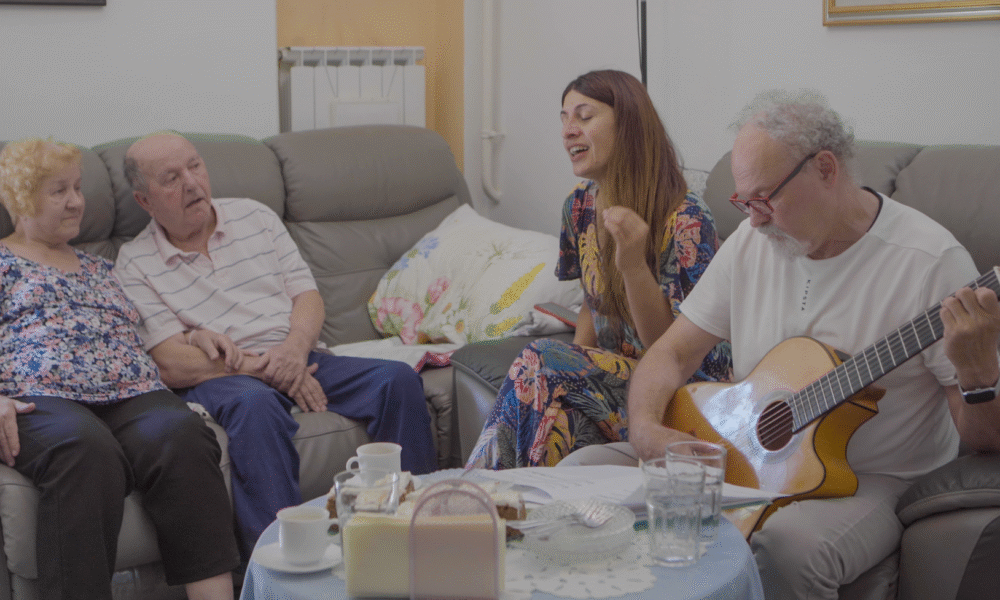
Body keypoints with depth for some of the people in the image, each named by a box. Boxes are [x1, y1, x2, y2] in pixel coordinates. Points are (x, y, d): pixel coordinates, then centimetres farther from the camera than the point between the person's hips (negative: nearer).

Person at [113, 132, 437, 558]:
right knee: (255, 404, -40)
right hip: (216, 378, -4)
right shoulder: (134, 264, 3)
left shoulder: (255, 217, 16)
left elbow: (308, 296, 11)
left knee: (398, 379, -19)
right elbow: (172, 365, -7)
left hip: (300, 359, 5)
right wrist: (265, 369, -16)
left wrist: (294, 348, -12)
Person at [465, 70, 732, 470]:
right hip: (615, 371, 6)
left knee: (540, 362, -26)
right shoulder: (580, 205, 6)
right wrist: (575, 360, -2)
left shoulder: (686, 221, -15)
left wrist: (634, 267, -33)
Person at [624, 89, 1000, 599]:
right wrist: (646, 428, -13)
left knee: (786, 544, -39)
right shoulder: (752, 243, 3)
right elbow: (674, 351, 8)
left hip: (876, 481, -5)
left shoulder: (930, 261, -16)